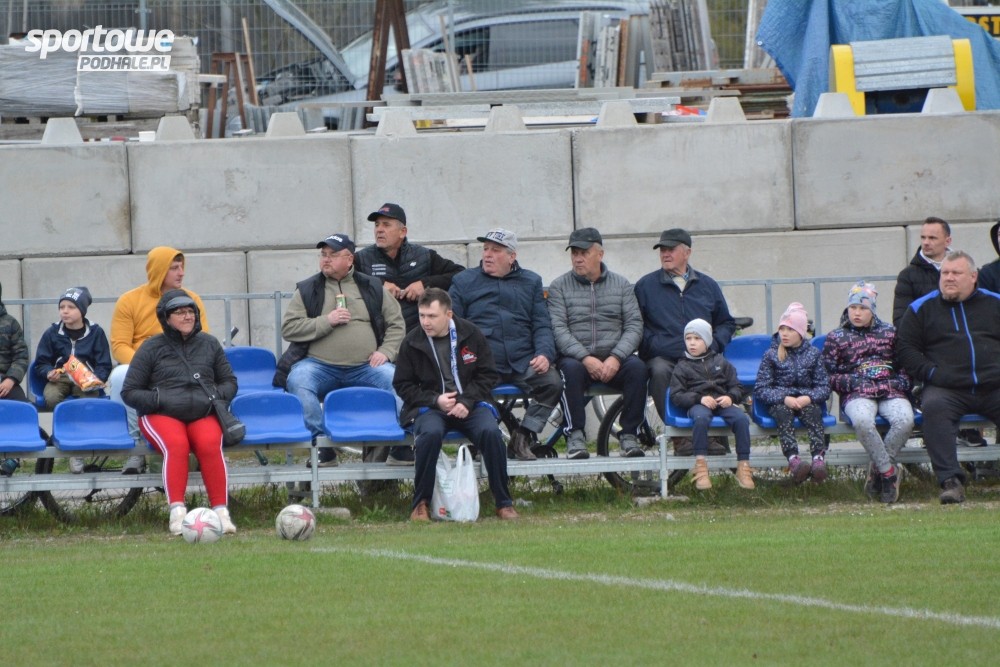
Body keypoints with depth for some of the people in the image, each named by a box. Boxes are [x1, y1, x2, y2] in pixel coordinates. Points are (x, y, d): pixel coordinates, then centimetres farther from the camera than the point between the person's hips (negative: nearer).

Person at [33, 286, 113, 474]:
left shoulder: (95, 332, 2)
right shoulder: (52, 333, 5)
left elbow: (104, 365, 2)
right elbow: (41, 363, 8)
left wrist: (96, 379, -20)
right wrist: (49, 373, -15)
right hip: (59, 379, 1)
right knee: (51, 397, -35)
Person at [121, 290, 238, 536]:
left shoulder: (209, 344, 18)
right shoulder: (152, 348, 9)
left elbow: (230, 382, 24)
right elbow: (130, 392, 7)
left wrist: (216, 395, 1)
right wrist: (160, 400, -10)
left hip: (203, 414, 2)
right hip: (162, 415, -2)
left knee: (210, 443, -32)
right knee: (176, 444, -35)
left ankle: (221, 511, -33)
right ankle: (177, 512, -40)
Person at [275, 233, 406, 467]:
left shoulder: (372, 288, 15)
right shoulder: (307, 290, 11)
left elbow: (396, 324, 16)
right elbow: (288, 328, 2)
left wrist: (386, 351, -2)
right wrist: (326, 322, -8)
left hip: (366, 366, 1)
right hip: (319, 366, -1)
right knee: (298, 381, -33)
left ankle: (402, 451, -14)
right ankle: (325, 448, -26)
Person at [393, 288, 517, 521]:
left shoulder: (471, 334, 1)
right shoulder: (412, 342, -1)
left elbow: (488, 375, 6)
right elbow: (402, 385, 5)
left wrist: (467, 401, -11)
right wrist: (435, 400, -10)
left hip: (470, 403, 1)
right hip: (430, 407, -1)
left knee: (490, 432, -29)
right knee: (430, 433, -36)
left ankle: (504, 503, -14)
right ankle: (420, 503, -23)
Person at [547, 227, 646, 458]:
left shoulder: (621, 285, 12)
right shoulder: (559, 287, 7)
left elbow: (634, 326, 2)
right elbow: (558, 329, -5)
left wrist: (616, 358, -16)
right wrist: (585, 358, -20)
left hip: (614, 360, 1)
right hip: (576, 357, -1)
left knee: (637, 368, -29)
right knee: (571, 369, -35)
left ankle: (629, 434, -20)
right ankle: (575, 436, -27)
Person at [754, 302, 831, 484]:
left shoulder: (813, 354, 12)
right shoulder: (771, 355, 8)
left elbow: (824, 387, 4)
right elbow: (760, 390, 0)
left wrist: (808, 398, -17)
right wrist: (784, 399, -17)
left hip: (806, 400, 1)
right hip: (779, 402, -1)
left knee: (812, 412, -33)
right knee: (783, 413, -35)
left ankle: (819, 457, -52)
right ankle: (793, 459, -55)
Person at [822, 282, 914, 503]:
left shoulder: (889, 332, 21)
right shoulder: (836, 338, 16)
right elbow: (829, 376, 9)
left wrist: (900, 382, 1)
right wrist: (855, 383, -7)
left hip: (891, 390, 2)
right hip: (857, 394, -2)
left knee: (905, 420, -34)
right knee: (862, 421, -40)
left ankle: (878, 469, -18)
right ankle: (889, 472, -27)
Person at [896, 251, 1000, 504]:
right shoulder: (923, 308, 16)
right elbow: (905, 348, 11)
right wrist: (931, 373, -4)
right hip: (947, 390, -1)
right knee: (934, 407, -35)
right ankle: (950, 481, -39)